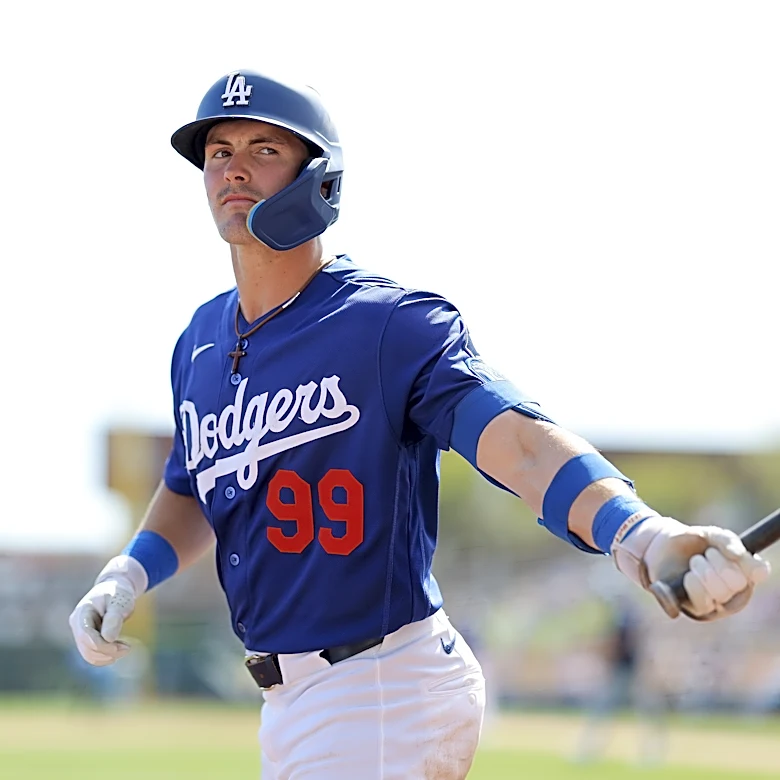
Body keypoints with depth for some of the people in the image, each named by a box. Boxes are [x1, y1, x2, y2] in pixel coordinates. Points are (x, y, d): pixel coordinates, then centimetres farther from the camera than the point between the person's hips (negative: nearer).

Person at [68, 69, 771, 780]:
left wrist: (641, 535, -49)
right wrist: (127, 575, 3)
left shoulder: (393, 323, -15)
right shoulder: (202, 341, 9)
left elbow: (515, 437, -31)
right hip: (289, 696, 8)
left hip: (388, 699, -8)